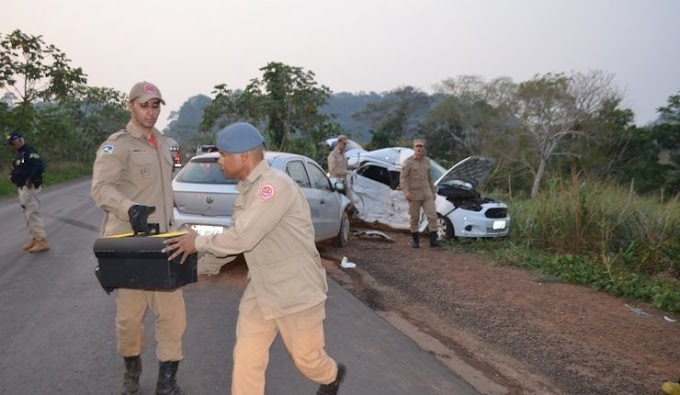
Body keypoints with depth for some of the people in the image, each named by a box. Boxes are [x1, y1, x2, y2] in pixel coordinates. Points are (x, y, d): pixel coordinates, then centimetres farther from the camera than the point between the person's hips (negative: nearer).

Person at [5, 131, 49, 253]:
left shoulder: (30, 151, -15)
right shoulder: (17, 153, 16)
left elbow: (40, 166, -27)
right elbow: (16, 169, 26)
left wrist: (30, 180, -21)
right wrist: (12, 176, 6)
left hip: (29, 188, -10)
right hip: (21, 188, 10)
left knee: (33, 213, -10)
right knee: (27, 214, 14)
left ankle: (42, 241, -7)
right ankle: (35, 238, 22)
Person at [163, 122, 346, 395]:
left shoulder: (275, 185, -24)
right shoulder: (247, 189, 7)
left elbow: (243, 237, -29)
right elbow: (238, 237, 12)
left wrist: (198, 243, -15)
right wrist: (199, 256, 5)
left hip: (296, 290, -8)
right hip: (260, 291, 8)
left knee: (306, 358, 12)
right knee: (246, 359, 6)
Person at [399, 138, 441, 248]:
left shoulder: (427, 161, 8)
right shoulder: (408, 161, -7)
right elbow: (403, 178, -9)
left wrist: (433, 192, 14)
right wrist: (406, 192, -20)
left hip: (427, 194, 4)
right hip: (414, 195, -3)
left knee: (432, 215, -7)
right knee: (415, 218, 5)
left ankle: (433, 240, -4)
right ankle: (415, 240, 19)